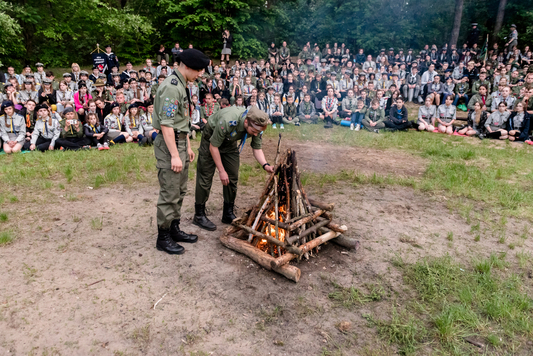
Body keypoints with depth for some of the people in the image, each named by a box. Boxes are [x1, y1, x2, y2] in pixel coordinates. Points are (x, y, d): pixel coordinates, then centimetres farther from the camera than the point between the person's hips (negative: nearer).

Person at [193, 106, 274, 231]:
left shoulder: (256, 125, -23)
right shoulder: (227, 121, -40)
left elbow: (257, 149, -11)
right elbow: (213, 146, -28)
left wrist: (265, 165, -30)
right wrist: (221, 171, -23)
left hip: (230, 143, 6)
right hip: (211, 139, -5)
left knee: (232, 178, 2)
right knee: (205, 177, -7)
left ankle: (228, 214, 15)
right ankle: (199, 215, 4)